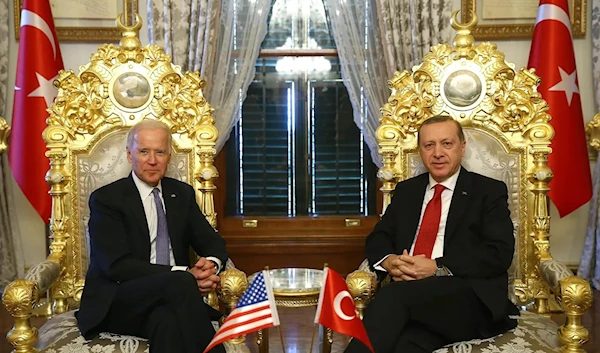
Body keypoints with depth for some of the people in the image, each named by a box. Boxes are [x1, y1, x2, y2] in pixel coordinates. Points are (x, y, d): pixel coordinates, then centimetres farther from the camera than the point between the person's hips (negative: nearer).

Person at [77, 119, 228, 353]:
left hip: (169, 299, 3)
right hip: (116, 304, -2)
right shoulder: (106, 198, -2)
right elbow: (116, 265, -12)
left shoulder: (182, 194, 13)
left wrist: (211, 264, -13)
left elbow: (213, 243, 14)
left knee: (168, 321, -36)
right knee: (182, 282, -33)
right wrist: (185, 275, -22)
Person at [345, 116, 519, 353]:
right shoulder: (406, 190, 21)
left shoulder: (489, 191, 8)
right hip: (409, 295, 3)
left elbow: (499, 254, -4)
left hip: (469, 299, -2)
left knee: (393, 296, -33)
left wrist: (438, 268, -16)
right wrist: (389, 261, -7)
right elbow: (377, 237, 18)